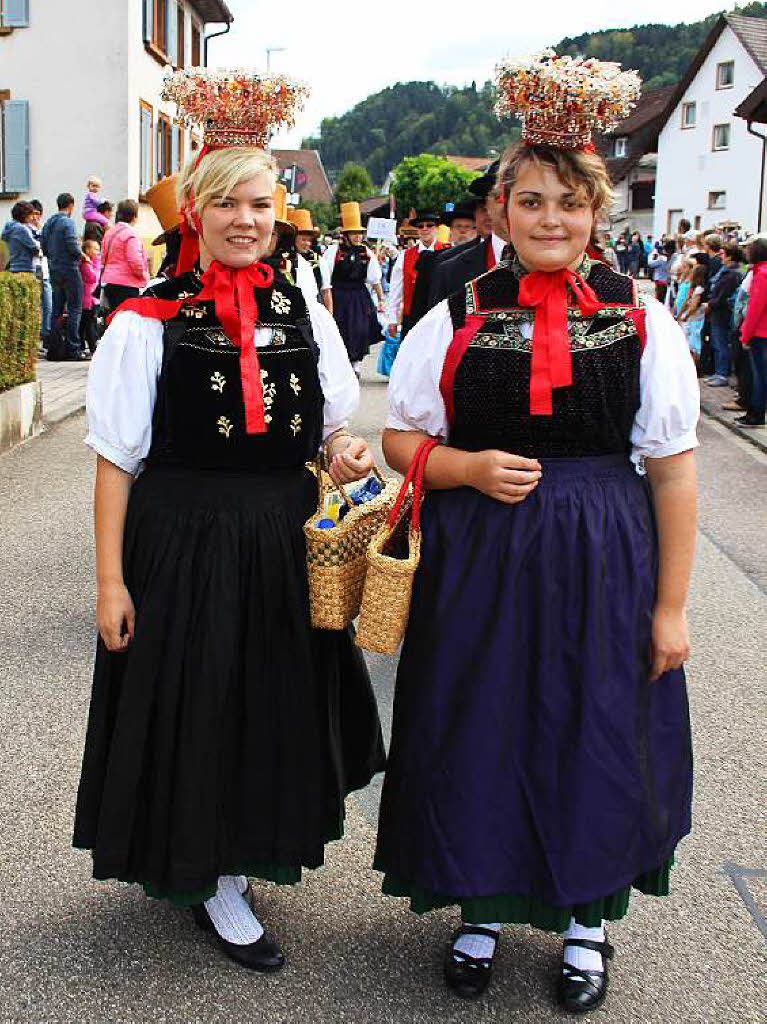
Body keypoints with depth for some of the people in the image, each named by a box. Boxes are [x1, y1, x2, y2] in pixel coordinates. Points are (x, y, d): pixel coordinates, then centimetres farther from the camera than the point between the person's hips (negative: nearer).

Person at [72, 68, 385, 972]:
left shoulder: (303, 314, 5)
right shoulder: (148, 321, -6)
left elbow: (334, 428, 15)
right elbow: (116, 457, -6)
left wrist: (348, 453, -9)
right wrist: (110, 580, -10)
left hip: (284, 545, 4)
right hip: (184, 545, -4)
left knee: (274, 708, 13)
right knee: (193, 708, 6)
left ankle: (228, 870, 35)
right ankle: (212, 882, 27)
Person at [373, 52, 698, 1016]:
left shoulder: (643, 321, -1)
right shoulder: (456, 319, 1)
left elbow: (672, 471, -1)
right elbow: (401, 441, 7)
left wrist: (670, 606, -4)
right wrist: (472, 468, -14)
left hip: (604, 567, 0)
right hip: (479, 564, 1)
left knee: (596, 741, 10)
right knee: (478, 736, 9)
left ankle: (586, 921, 35)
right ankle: (482, 907, 35)